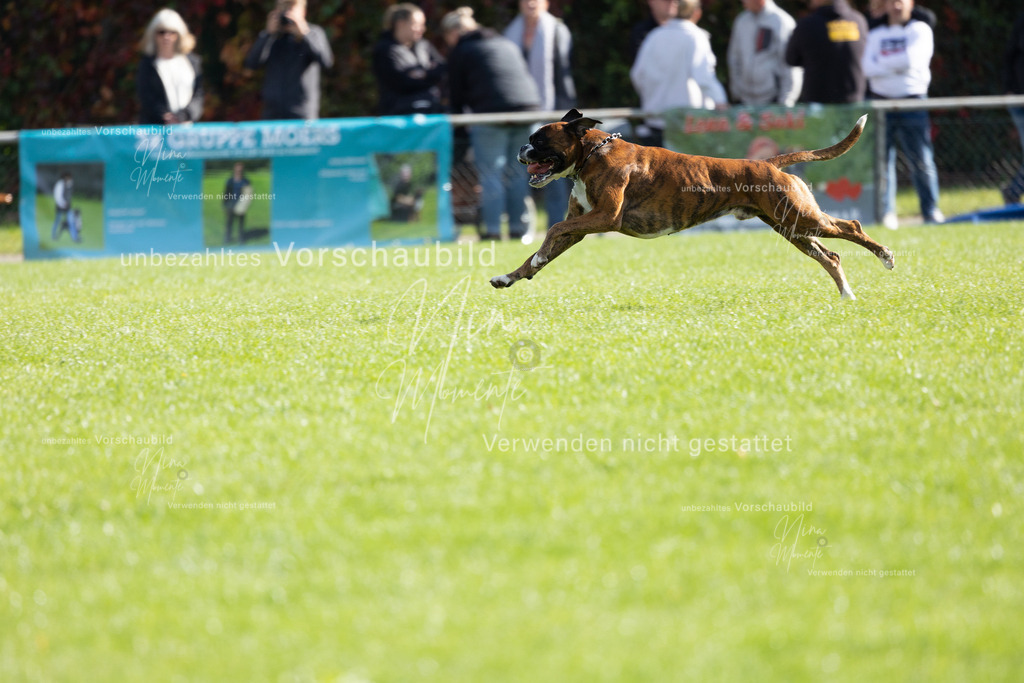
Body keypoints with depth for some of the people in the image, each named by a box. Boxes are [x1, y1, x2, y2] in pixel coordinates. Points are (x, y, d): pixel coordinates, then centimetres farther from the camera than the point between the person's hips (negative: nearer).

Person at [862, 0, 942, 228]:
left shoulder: (920, 30, 5)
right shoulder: (876, 35, 13)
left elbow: (912, 59, -11)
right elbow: (868, 68, -1)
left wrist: (883, 62, -1)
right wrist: (897, 65, -10)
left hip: (912, 104, -2)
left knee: (922, 160, -4)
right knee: (882, 159, -2)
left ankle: (931, 210, 3)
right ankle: (886, 213, 0)